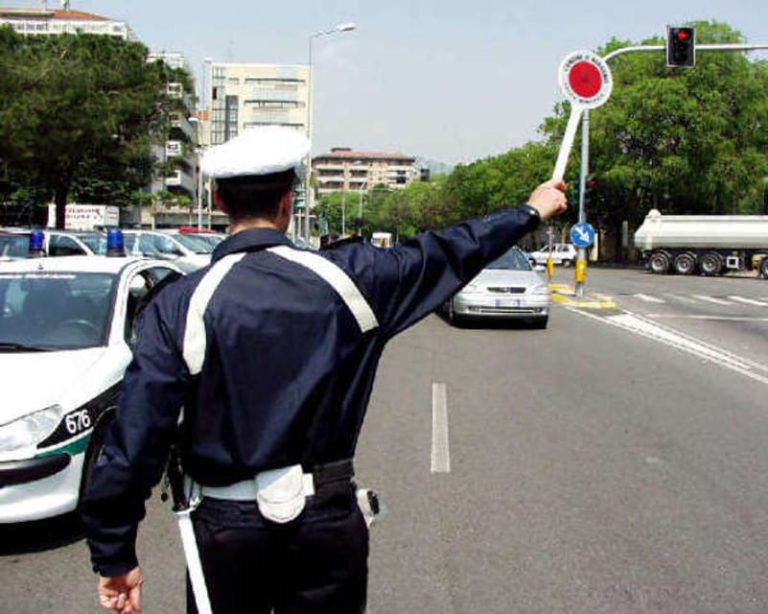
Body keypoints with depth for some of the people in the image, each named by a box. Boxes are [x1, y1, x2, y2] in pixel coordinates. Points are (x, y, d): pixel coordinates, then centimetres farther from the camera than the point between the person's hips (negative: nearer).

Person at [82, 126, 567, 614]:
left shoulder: (180, 307, -11)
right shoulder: (346, 278, -7)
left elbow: (136, 435, -13)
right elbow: (447, 253, 7)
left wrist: (115, 556, -3)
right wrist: (530, 213, 23)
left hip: (226, 527, 0)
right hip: (328, 519, 1)